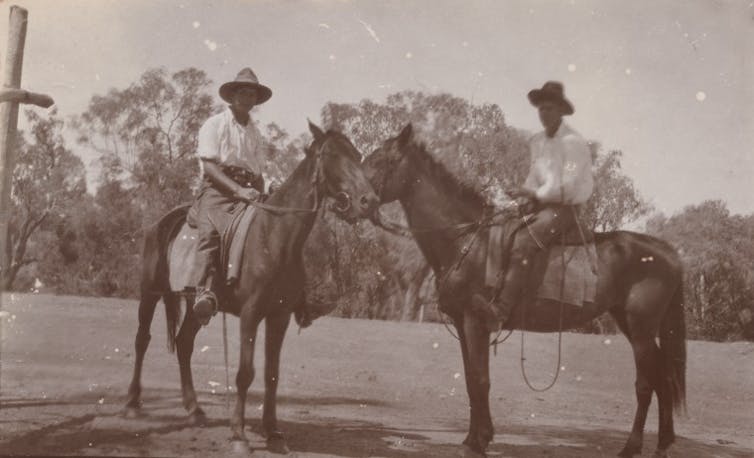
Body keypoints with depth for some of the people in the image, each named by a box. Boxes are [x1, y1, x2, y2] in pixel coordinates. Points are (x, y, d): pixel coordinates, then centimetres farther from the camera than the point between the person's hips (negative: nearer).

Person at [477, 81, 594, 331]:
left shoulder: (574, 142, -7)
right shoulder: (537, 142, 15)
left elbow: (568, 184, -13)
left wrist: (535, 194, -18)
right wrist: (524, 196, -2)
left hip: (565, 208, -8)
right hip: (540, 206, 8)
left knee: (523, 242, -30)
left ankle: (501, 309, -39)